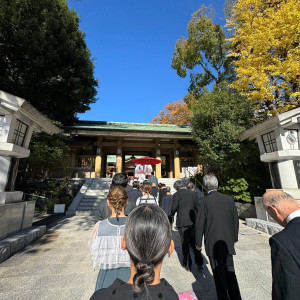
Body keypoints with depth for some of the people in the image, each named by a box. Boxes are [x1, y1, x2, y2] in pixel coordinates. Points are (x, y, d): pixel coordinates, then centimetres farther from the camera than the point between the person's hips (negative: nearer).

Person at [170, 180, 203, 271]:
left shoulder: (176, 195, -11)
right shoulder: (192, 193, 2)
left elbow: (174, 208, -14)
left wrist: (171, 215, 6)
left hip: (182, 222, -4)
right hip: (192, 220, 4)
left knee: (185, 243, 11)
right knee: (193, 241, 19)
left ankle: (187, 264, 22)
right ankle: (199, 262, 24)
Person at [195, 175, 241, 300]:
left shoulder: (202, 202, -18)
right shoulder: (229, 199, -5)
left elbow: (199, 224, -14)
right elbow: (235, 220, 5)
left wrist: (198, 243, 0)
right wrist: (234, 238, 19)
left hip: (213, 244, -4)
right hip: (228, 243, 4)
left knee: (219, 274, 14)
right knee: (230, 271, 22)